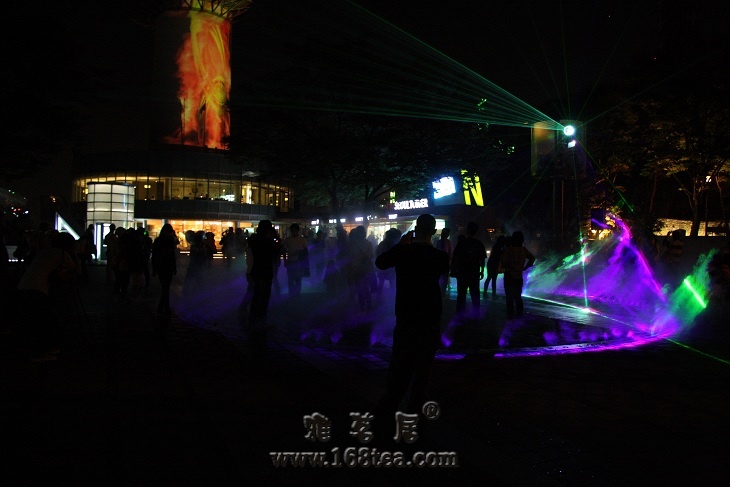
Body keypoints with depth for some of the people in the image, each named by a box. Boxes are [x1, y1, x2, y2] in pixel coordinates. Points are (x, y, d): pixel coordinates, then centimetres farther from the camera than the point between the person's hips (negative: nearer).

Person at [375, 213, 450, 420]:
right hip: (430, 318, -1)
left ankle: (388, 406, 14)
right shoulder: (439, 255, -11)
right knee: (423, 365, 7)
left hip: (405, 316, 1)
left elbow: (380, 262, 9)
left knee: (400, 363, 12)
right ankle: (414, 409, 10)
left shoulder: (402, 251, -8)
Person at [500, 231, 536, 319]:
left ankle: (510, 316, 3)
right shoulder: (524, 250, 0)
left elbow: (503, 263, -20)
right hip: (519, 277, 4)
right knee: (518, 297, 18)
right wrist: (525, 267, 12)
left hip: (509, 276, -4)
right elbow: (532, 258, 12)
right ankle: (519, 315, 21)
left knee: (509, 298, 3)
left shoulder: (508, 249, -15)